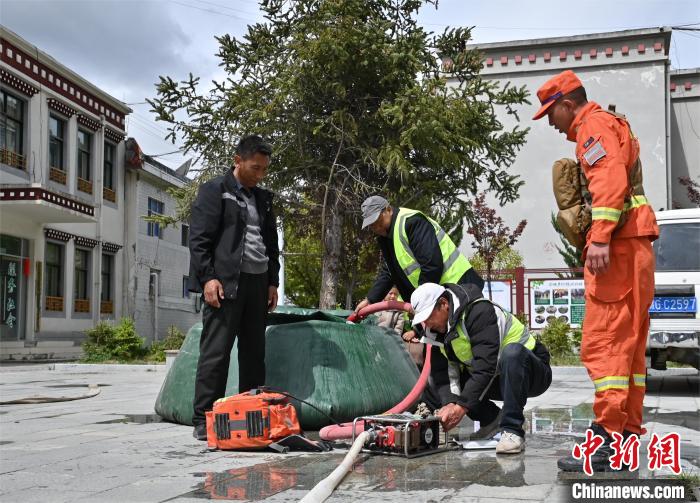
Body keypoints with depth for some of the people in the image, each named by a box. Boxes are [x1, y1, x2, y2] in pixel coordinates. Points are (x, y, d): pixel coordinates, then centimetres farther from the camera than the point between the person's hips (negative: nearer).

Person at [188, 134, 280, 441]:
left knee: (254, 354, 7)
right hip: (225, 283, -7)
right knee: (215, 352, -7)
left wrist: (273, 282, 16)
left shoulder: (263, 199, 21)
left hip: (257, 284, 7)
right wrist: (207, 278, -15)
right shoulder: (214, 191, 1)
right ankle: (204, 421, -2)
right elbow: (199, 239, -6)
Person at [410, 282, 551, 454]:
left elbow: (486, 367, -33)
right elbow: (443, 372, -10)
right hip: (498, 382, 7)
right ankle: (492, 419, 3)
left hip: (532, 373, -7)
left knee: (512, 351, -40)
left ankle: (512, 431, -31)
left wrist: (461, 407, -33)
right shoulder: (436, 330, -1)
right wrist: (450, 403, -27)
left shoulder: (480, 311, -26)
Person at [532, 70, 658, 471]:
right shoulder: (613, 126, 28)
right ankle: (628, 429, 17)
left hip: (617, 243, -11)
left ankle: (609, 440, -15)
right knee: (629, 342, 11)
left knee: (604, 343, -13)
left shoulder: (594, 125, -3)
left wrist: (600, 237, -29)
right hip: (635, 244, 11)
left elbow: (610, 179, -20)